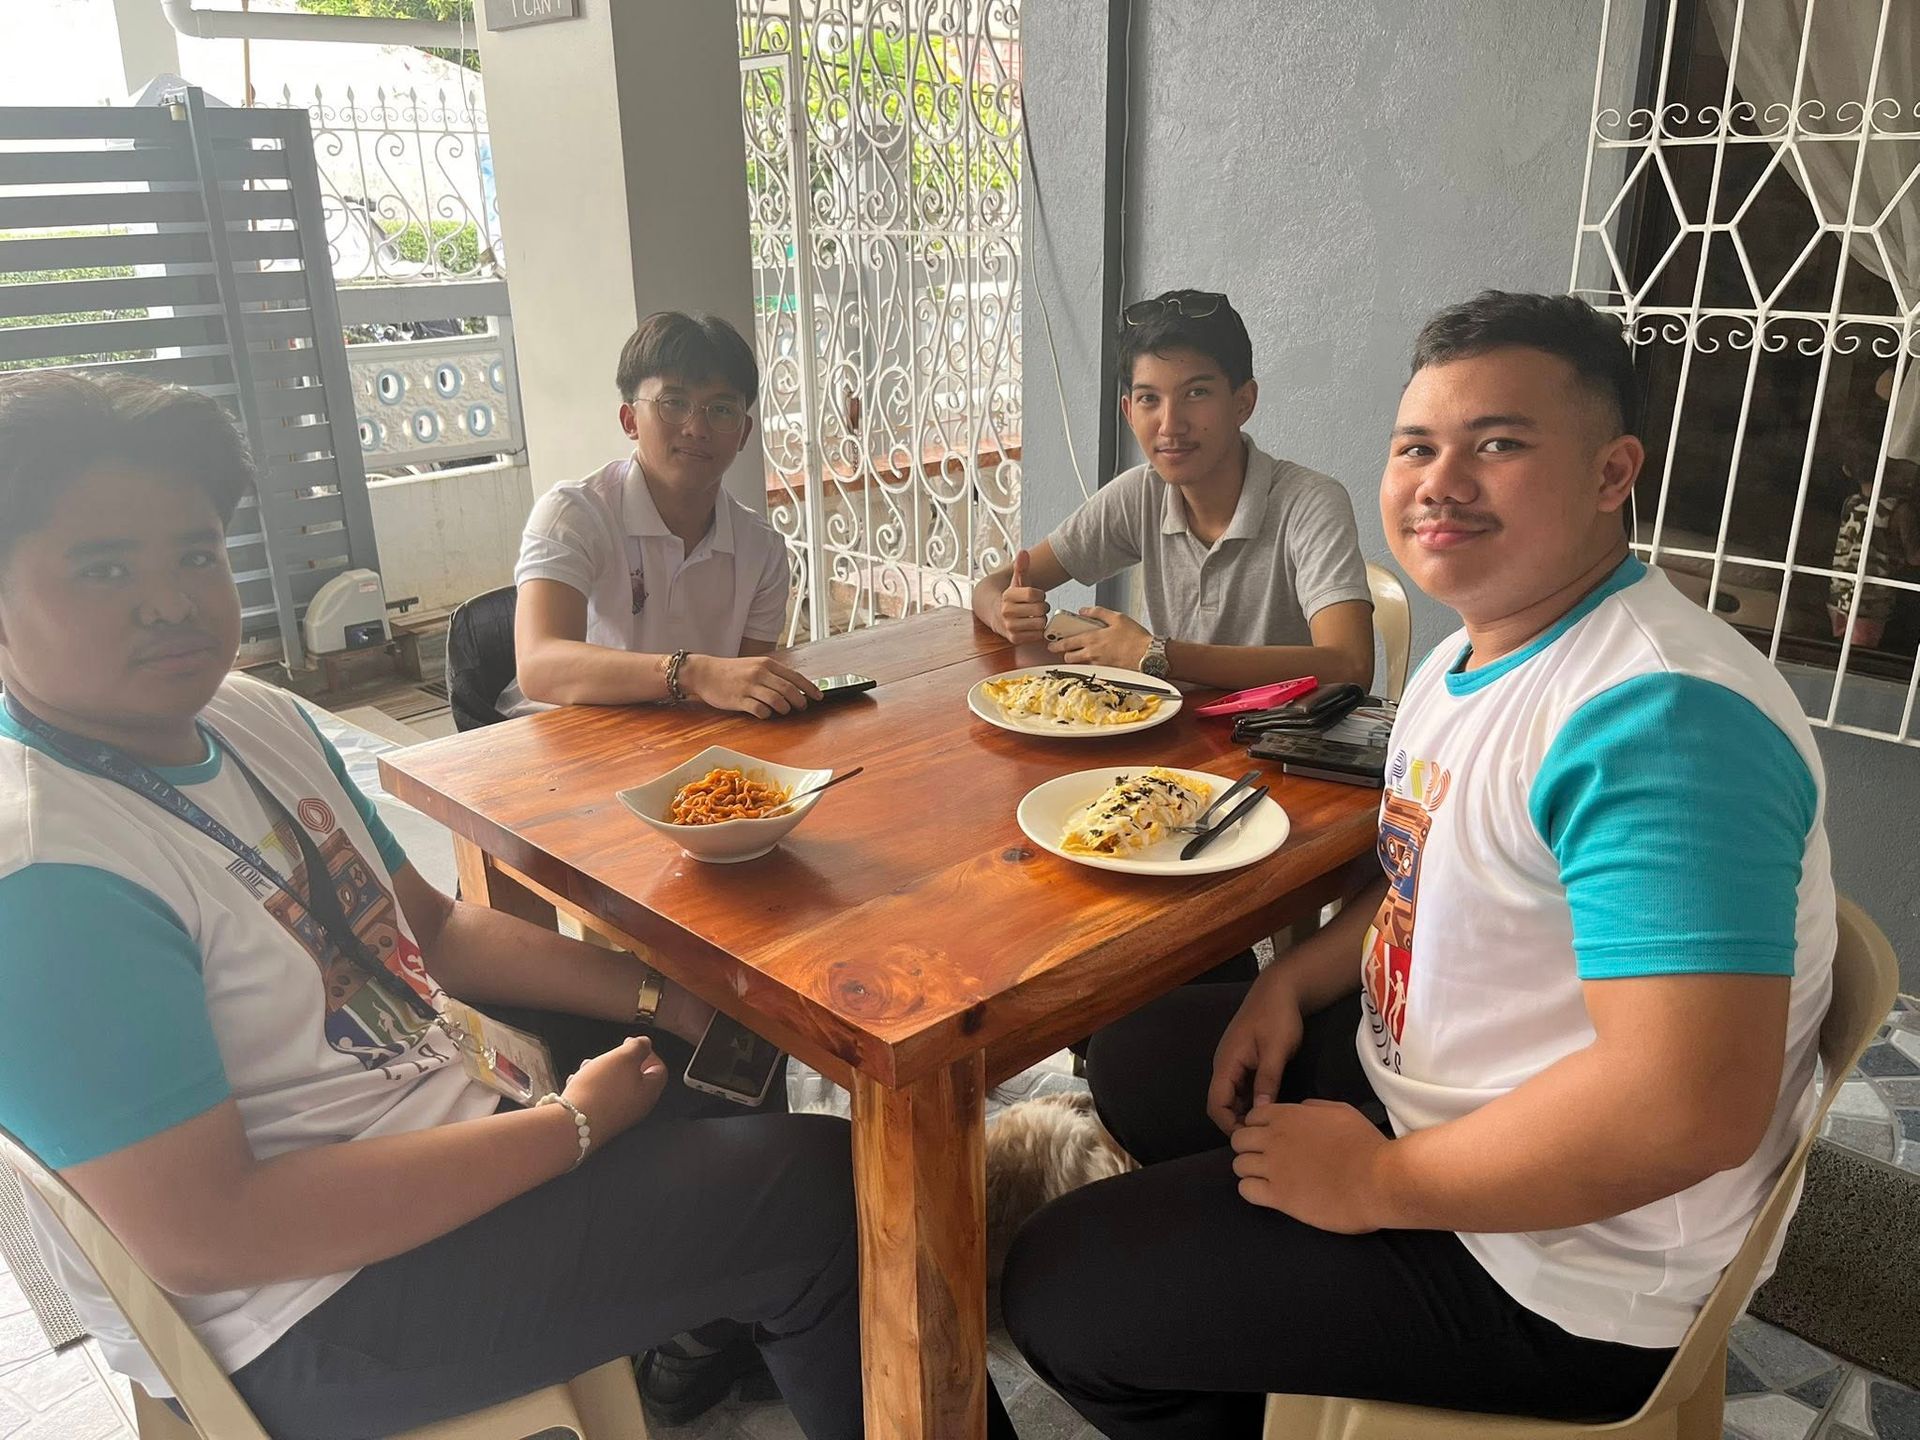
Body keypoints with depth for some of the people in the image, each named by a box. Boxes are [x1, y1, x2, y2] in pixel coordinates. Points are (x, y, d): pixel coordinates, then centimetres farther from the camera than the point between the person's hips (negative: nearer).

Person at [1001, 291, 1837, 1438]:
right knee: (1137, 1062, 22)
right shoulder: (1468, 659, 3)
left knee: (1057, 1291, -5)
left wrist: (1377, 1183, -23)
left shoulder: (1657, 717, -30)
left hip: (1552, 1275, -9)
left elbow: (1694, 1106, -36)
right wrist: (1295, 980, 1)